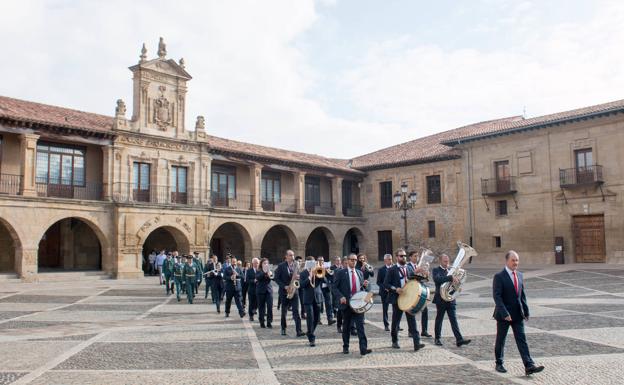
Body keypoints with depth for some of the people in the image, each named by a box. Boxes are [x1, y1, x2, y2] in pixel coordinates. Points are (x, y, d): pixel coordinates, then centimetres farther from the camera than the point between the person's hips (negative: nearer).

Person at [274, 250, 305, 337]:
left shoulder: (296, 265, 7)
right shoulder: (281, 266, -4)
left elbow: (299, 276, 12)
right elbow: (276, 278, -6)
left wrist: (298, 277, -12)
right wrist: (284, 286, -15)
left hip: (294, 291, 2)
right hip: (284, 291, -2)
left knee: (296, 311, -7)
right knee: (284, 311, 10)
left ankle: (298, 331, -11)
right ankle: (283, 329, 26)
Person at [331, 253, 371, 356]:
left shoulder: (360, 273, 14)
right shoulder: (340, 273, -1)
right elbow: (334, 287, -3)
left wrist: (364, 285, -2)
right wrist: (341, 297, -18)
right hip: (346, 303, -2)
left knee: (360, 325, -8)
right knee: (346, 326, 10)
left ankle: (363, 348, -12)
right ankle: (345, 347, 23)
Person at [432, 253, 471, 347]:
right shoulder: (436, 270, -6)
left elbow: (454, 281, 16)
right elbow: (437, 279, -27)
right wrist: (450, 277, -35)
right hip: (441, 299, -4)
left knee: (454, 320, 0)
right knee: (439, 319, 7)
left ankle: (459, 339, -4)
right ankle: (437, 339, 19)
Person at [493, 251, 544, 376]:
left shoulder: (519, 275, 8)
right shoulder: (499, 277, -12)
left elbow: (522, 295, 14)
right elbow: (497, 296, -17)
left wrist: (526, 311, 9)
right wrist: (504, 313, -24)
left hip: (518, 314, 5)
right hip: (503, 315, -5)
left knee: (522, 340, 0)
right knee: (500, 340, 8)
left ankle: (529, 366, -3)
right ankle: (499, 364, 23)